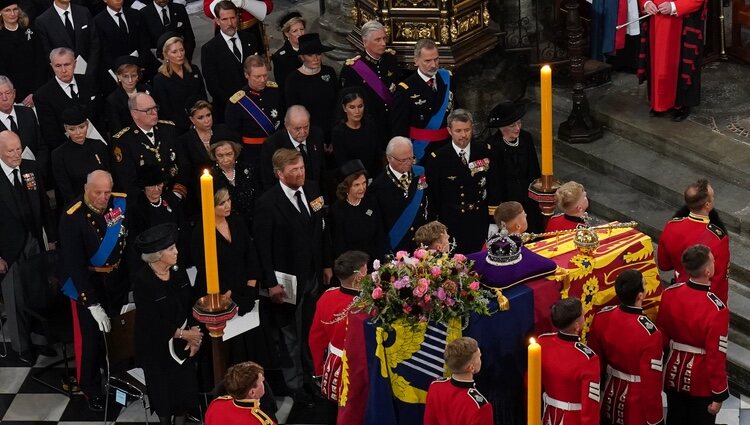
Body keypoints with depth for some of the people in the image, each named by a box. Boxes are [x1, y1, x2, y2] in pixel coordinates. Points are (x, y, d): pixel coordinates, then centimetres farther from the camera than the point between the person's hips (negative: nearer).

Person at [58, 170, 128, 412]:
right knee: (90, 337, 5)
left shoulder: (122, 203, -12)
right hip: (86, 283, -4)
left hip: (117, 280, 4)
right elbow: (74, 264, -25)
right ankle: (91, 388, 27)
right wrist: (92, 304, -27)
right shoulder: (72, 219, -24)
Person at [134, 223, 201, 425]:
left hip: (182, 346, 4)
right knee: (163, 391, 13)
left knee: (185, 388, 9)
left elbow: (191, 305, 1)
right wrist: (183, 334, -17)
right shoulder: (142, 281, -23)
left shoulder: (179, 273, -7)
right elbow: (152, 322, -21)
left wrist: (194, 332, -13)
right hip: (157, 347, -4)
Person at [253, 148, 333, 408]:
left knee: (311, 331, 13)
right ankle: (296, 387, 22)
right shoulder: (267, 203, -18)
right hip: (288, 280, -5)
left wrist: (326, 264, 11)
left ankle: (310, 377, 29)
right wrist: (271, 283, -16)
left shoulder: (312, 191, 1)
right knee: (292, 336, 8)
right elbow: (262, 247, -16)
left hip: (314, 276, 5)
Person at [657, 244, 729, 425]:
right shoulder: (717, 309, -29)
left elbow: (661, 335, 1)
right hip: (701, 382, -5)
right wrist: (718, 395, -12)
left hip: (674, 374, 5)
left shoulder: (670, 293, -13)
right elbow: (716, 356, -23)